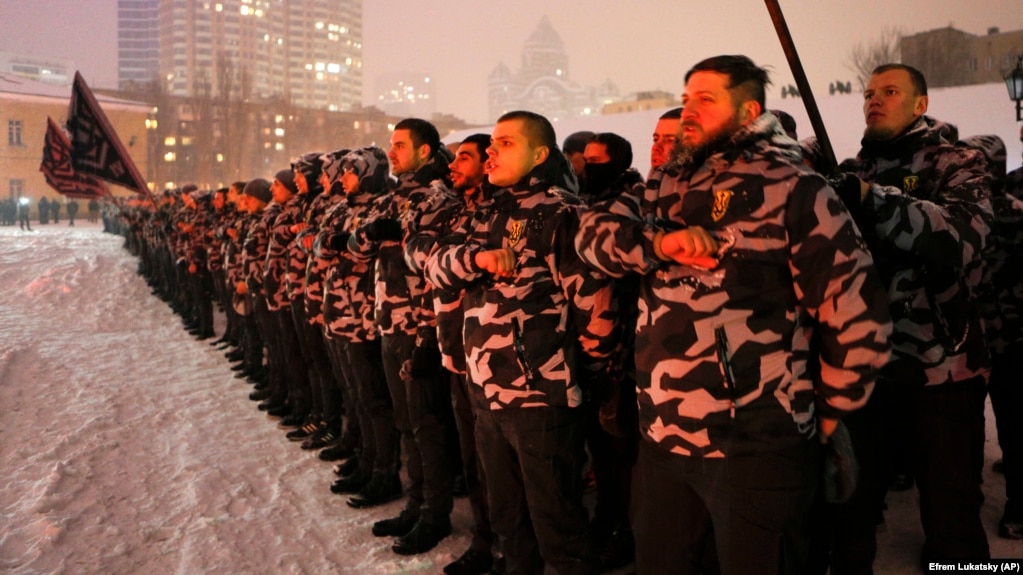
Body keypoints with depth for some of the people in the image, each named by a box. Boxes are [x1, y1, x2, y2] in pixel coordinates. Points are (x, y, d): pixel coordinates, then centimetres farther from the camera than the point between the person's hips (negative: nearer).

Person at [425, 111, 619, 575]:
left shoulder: (561, 212, -9)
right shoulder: (488, 216, 15)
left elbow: (595, 303, -13)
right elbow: (437, 266, 4)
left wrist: (578, 371, -3)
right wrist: (476, 255, -15)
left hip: (542, 397, -7)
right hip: (488, 395, 8)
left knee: (557, 527, 4)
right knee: (507, 520, 22)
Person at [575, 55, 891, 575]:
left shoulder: (791, 188, -7)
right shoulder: (667, 186, 11)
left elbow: (859, 317, -8)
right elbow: (594, 231, 0)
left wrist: (826, 413, 1)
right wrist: (657, 242, -18)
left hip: (755, 447, -5)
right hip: (662, 439, 6)